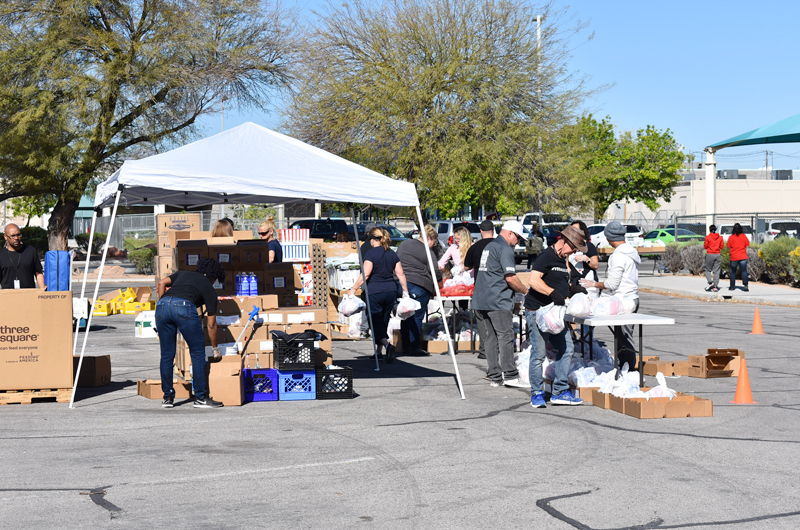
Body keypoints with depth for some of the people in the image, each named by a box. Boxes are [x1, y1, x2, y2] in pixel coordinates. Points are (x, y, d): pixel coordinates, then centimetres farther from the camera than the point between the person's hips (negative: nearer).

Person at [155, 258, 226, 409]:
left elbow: (162, 283, 17)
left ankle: (168, 398, 20)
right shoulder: (209, 289, 24)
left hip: (162, 306, 4)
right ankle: (201, 398, 9)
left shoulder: (183, 274, 35)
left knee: (166, 355, 14)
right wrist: (215, 349, 33)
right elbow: (211, 324, 24)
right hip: (184, 307, -4)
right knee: (198, 353, 8)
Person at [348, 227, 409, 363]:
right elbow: (400, 274, 8)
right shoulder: (392, 254, 9)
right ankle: (378, 351, 22)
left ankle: (387, 344, -25)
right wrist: (405, 291, 15)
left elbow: (365, 274, -15)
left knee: (376, 322, -2)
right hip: (391, 291, 6)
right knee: (383, 321, 15)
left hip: (374, 291, -6)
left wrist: (353, 289, -10)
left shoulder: (371, 253, -8)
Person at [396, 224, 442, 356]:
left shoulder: (404, 244, 14)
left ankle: (406, 346, 14)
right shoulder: (426, 251, -8)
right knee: (417, 316, -1)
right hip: (419, 286, -7)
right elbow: (435, 272, -5)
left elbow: (397, 263, 22)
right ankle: (414, 347, -2)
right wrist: (439, 279, 14)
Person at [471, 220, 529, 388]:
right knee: (505, 337, -6)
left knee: (489, 339, 7)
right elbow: (510, 278, -15)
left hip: (480, 299, 9)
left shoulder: (489, 246, 21)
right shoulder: (505, 249, -9)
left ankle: (494, 377, 8)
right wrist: (525, 291, -1)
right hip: (498, 300, -9)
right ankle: (510, 375, -8)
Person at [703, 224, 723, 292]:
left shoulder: (708, 237, -6)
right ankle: (715, 287, 0)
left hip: (710, 255, -3)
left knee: (708, 270, 9)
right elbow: (722, 246, 6)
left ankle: (710, 282, -12)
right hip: (718, 255, 3)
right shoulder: (720, 237, 3)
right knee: (716, 271, 5)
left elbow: (705, 246, -2)